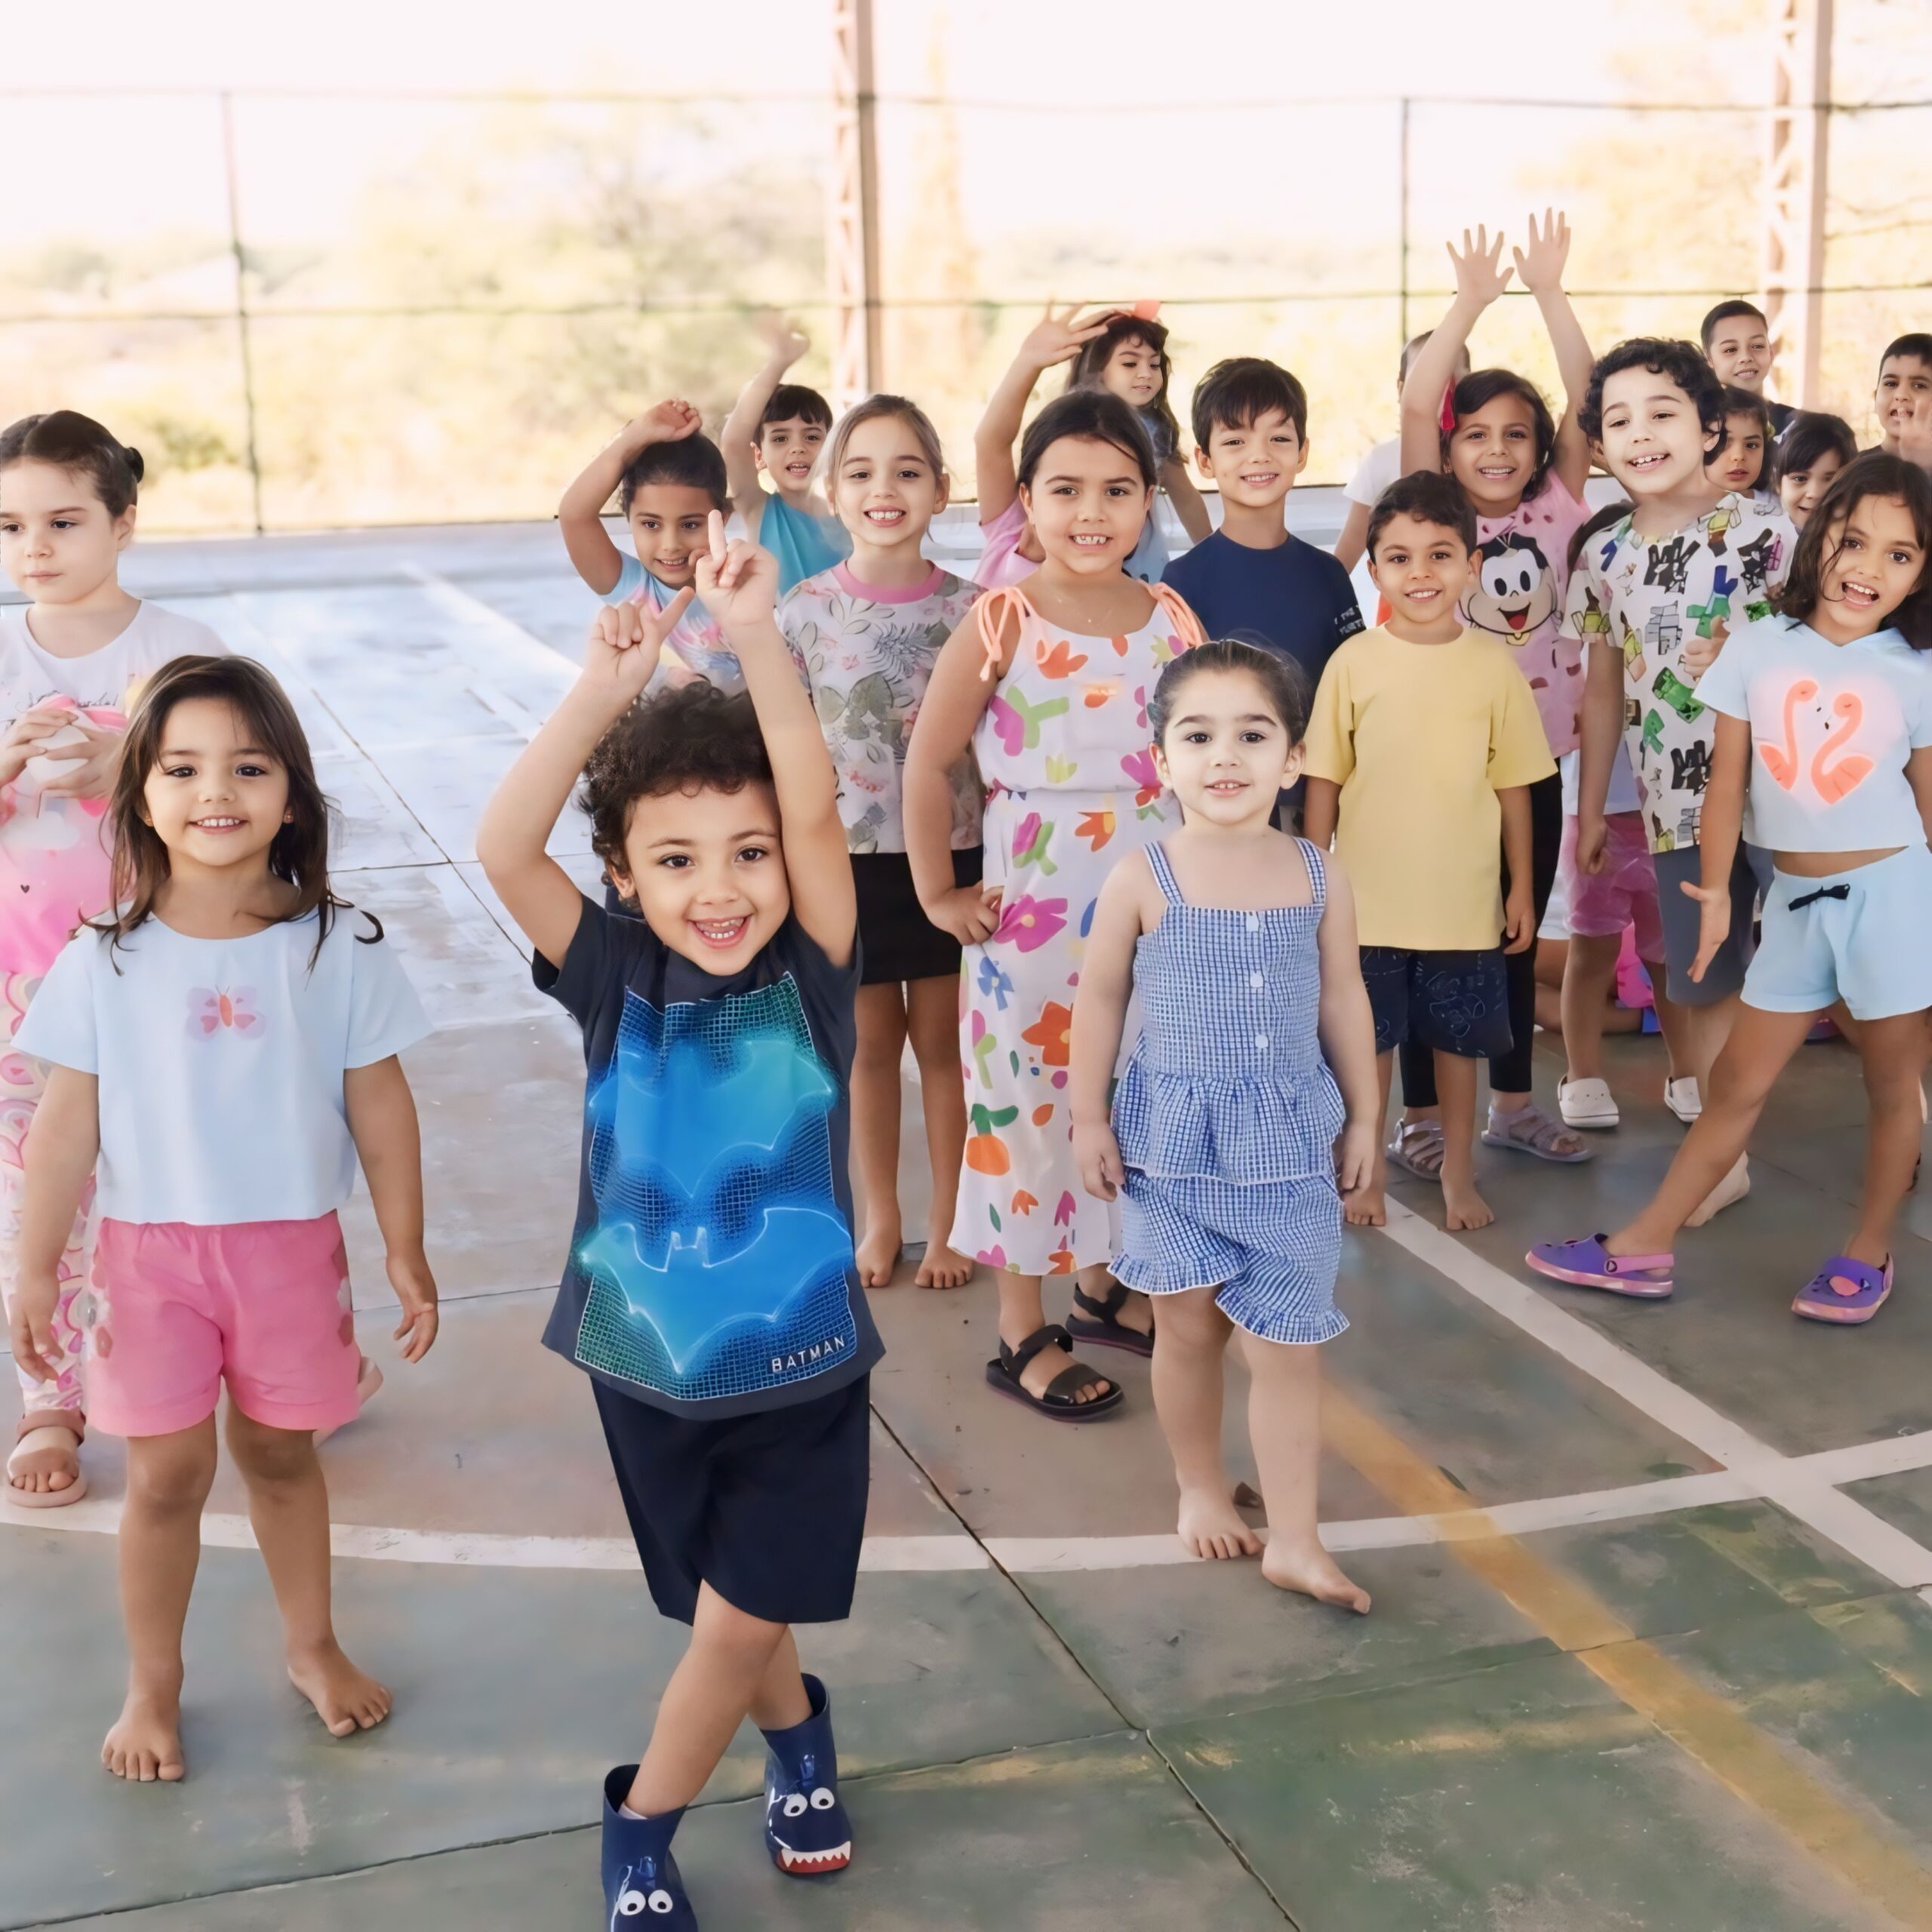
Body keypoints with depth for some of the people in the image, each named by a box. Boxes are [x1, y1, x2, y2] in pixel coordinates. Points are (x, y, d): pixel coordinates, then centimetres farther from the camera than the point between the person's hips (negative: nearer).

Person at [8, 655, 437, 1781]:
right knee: (167, 1474, 8)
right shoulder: (105, 961, -9)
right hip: (152, 1251, 0)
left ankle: (313, 1646, 38)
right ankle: (153, 1687, 29)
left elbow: (380, 1107, -4)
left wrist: (407, 1256, 0)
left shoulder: (340, 947, -9)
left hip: (293, 1245, 0)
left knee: (281, 1453, 16)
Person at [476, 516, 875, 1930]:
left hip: (800, 1372, -2)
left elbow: (817, 808, -27)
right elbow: (505, 851, -23)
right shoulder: (615, 981, -9)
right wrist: (608, 688, -33)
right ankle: (797, 1731, 49)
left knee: (736, 1624, 0)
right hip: (648, 1371, 2)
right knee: (731, 1621, 18)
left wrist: (756, 635, -35)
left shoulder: (810, 977, -12)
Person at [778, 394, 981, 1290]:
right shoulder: (806, 610, -5)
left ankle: (947, 1220, 26)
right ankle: (880, 1215, 31)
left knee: (943, 1042, 10)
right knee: (869, 1044, 13)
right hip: (847, 857, 0)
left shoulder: (969, 607, -5)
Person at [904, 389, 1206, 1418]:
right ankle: (1022, 1334, 19)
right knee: (1028, 1106, 6)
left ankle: (1101, 1283, 38)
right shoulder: (1001, 623, -13)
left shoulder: (1172, 620, 0)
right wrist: (940, 893, -7)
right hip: (1033, 917, -4)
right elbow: (928, 763, -9)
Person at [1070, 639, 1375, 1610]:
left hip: (1290, 1136, 1)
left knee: (1288, 1342, 3)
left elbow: (1343, 1000, 7)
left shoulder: (1318, 876, -3)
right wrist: (1088, 1120, 0)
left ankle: (1294, 1541, 12)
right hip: (1172, 1134, -1)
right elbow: (1099, 1001, -1)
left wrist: (1362, 1117, 11)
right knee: (1189, 1324, 12)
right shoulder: (1142, 879, -10)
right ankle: (1201, 1489, 35)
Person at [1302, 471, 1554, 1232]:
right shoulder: (1353, 662, -5)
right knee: (1370, 1040, 11)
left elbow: (1513, 784, 3)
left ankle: (1458, 1174, 31)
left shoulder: (1494, 664, -3)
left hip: (1464, 899, 0)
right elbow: (1324, 780, 1)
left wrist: (1521, 887, 4)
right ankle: (1369, 1171, 29)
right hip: (1368, 897, 0)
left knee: (1459, 1040, 13)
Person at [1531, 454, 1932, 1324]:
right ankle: (1643, 1249, 16)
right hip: (1794, 897, 2)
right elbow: (1728, 780, 1)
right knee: (1737, 1082, 10)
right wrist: (1714, 890, -3)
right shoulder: (1758, 649, -2)